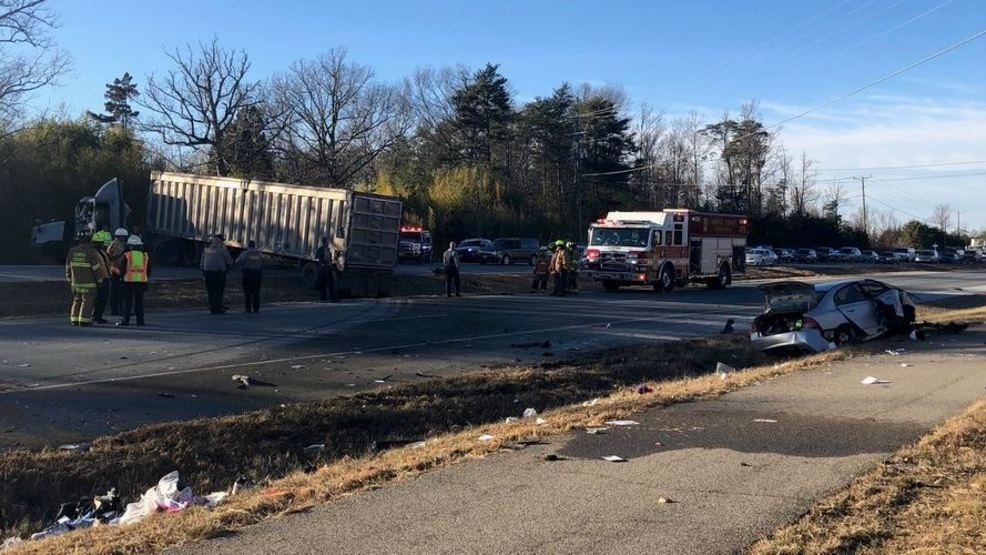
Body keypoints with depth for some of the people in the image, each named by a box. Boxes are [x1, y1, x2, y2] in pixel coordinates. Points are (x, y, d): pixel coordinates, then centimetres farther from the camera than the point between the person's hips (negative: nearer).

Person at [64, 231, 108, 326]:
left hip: (76, 282, 6)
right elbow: (96, 268, -11)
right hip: (89, 283, -6)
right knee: (87, 301, -1)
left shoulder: (72, 251, 6)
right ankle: (84, 320, -4)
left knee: (77, 301, 15)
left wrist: (69, 278, 23)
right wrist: (100, 279, 0)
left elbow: (68, 266, 13)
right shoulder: (91, 252, -12)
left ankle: (74, 319, 17)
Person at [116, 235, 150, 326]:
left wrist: (123, 275, 19)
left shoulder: (127, 255, -5)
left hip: (129, 281, -3)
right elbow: (148, 271, 11)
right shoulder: (145, 256, 6)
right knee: (139, 302, 8)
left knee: (127, 301, 3)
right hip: (142, 281, 3)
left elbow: (122, 270, -1)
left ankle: (125, 320, 1)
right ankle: (140, 321, 7)